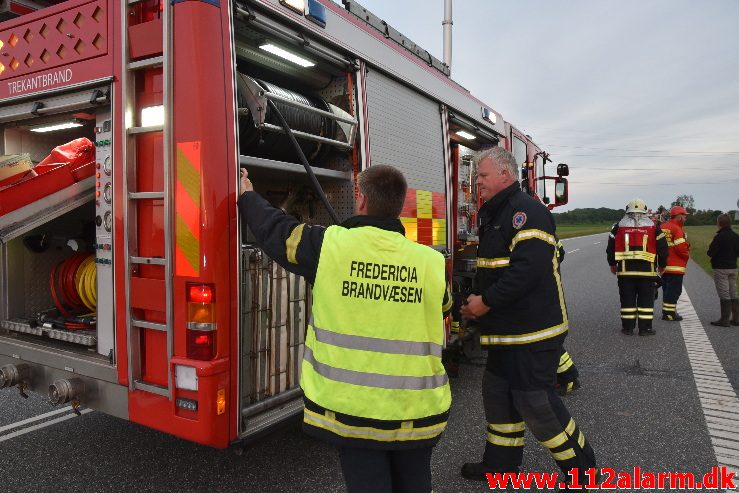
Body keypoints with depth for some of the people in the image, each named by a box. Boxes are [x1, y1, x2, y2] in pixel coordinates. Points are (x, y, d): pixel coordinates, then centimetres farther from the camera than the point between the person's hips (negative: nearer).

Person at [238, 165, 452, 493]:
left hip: (352, 410, -2)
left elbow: (274, 229, 5)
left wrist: (248, 197, 26)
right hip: (418, 412, 2)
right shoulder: (432, 262, -6)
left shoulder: (328, 245, -11)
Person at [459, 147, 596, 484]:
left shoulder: (527, 212, -17)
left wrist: (487, 302, -21)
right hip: (506, 330, 10)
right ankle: (501, 462, 32)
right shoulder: (494, 216, 15)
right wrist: (475, 299, 5)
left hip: (533, 330, -10)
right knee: (498, 394, 16)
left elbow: (528, 269, -28)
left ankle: (581, 469, 18)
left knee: (535, 402, -3)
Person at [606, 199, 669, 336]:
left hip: (625, 270, 1)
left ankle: (628, 327, 10)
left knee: (627, 299, 6)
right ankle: (645, 328, 9)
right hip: (646, 270, 0)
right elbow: (662, 248, 6)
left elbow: (610, 247, 7)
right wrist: (662, 265, 20)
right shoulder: (653, 227, 4)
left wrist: (612, 264, 20)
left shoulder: (619, 226, 5)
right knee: (646, 300, 7)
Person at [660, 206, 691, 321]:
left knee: (667, 288, 16)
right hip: (675, 266, -8)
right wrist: (687, 255, -2)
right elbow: (681, 247, -20)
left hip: (664, 265, 8)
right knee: (674, 290, -3)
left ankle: (667, 311, 22)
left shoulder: (662, 227, 11)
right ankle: (669, 313, -2)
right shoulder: (677, 229, -15)